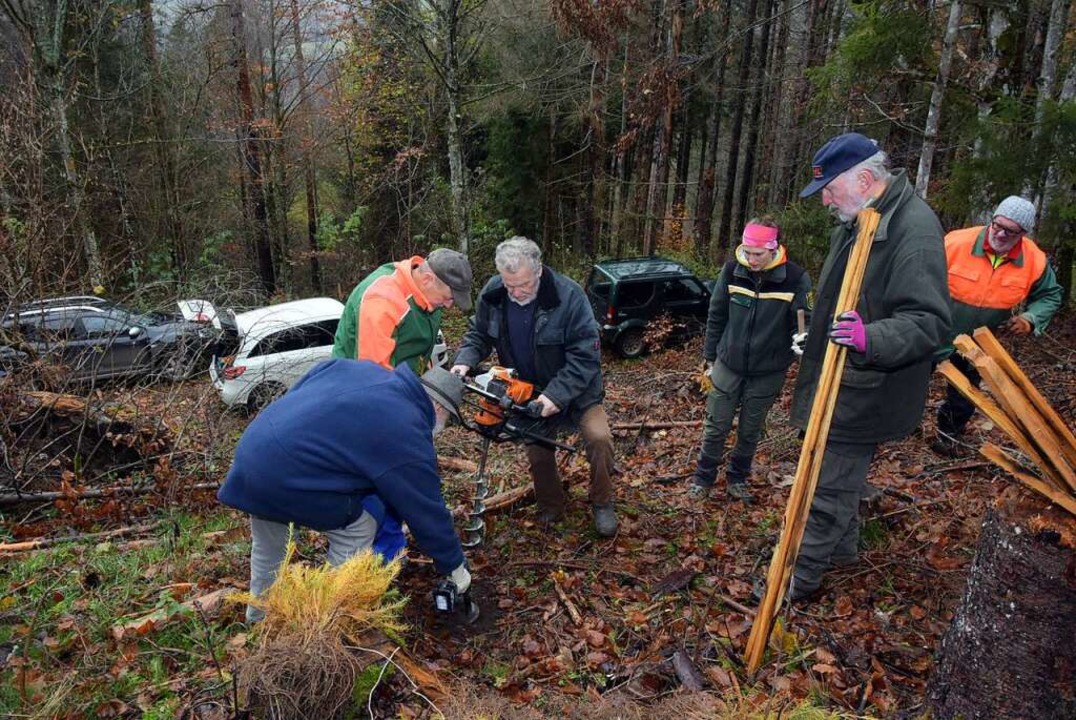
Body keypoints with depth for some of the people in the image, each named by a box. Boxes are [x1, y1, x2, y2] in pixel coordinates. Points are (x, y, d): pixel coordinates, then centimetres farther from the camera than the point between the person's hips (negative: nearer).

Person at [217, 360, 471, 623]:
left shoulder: (361, 368, 12)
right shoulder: (408, 435, -7)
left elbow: (294, 392, 19)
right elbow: (427, 512, 0)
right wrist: (455, 567, 13)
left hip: (252, 450, 9)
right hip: (286, 474, -8)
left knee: (268, 545, 29)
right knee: (359, 530, 9)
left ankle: (259, 618, 49)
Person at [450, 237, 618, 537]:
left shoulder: (568, 295, -29)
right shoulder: (492, 295, -16)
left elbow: (586, 356, -27)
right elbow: (478, 334, 1)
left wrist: (557, 395, -35)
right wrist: (465, 361, -19)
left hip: (575, 389, -3)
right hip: (529, 393, 4)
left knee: (599, 437, -21)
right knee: (538, 453, 10)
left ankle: (602, 503, 4)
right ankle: (551, 510, 37)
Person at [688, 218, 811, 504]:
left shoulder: (795, 278, -15)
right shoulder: (732, 270, -9)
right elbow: (716, 317, 2)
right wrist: (710, 357, 7)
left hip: (767, 372, -1)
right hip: (728, 366, 1)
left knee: (750, 431, 15)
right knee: (716, 427, 11)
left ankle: (738, 478, 37)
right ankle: (703, 477, 30)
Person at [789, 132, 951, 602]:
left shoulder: (914, 226, -22)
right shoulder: (858, 220, 8)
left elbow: (929, 322, -27)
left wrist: (871, 338, -43)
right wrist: (814, 338, 28)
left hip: (864, 391, -9)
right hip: (839, 381, 10)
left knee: (828, 487, -1)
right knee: (840, 475, 23)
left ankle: (801, 580, 12)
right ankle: (843, 548, 42)